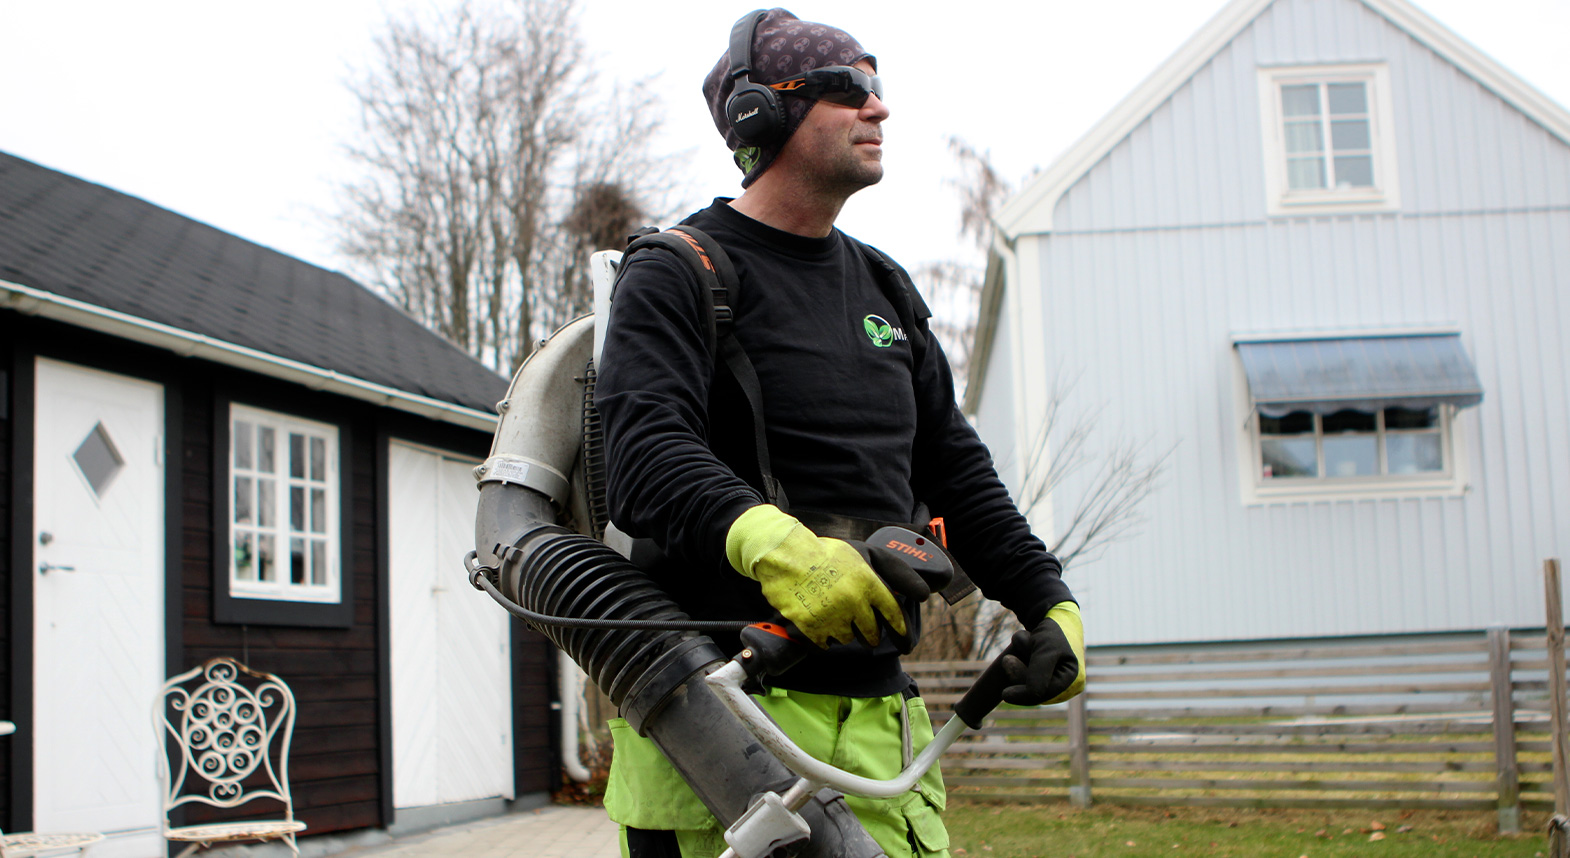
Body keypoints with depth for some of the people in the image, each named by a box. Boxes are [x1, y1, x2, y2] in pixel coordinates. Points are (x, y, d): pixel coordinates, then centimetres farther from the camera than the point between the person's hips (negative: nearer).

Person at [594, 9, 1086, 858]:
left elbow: (954, 468, 25)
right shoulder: (677, 275, -3)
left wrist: (1049, 601, 15)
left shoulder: (882, 286, 20)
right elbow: (646, 455, -20)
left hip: (875, 716, 7)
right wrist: (772, 542, -38)